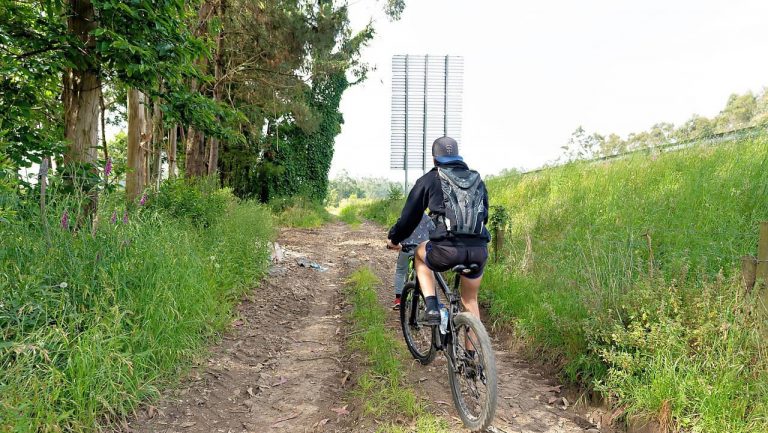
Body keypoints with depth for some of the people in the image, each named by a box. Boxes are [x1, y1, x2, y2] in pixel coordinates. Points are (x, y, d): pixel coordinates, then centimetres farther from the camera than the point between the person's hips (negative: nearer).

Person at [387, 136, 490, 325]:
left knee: (420, 252, 30)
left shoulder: (429, 179, 10)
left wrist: (393, 239, 31)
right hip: (479, 251, 4)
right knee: (470, 301, 26)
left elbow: (409, 215, 14)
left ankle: (431, 307, 15)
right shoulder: (477, 180, 22)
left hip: (447, 250, -4)